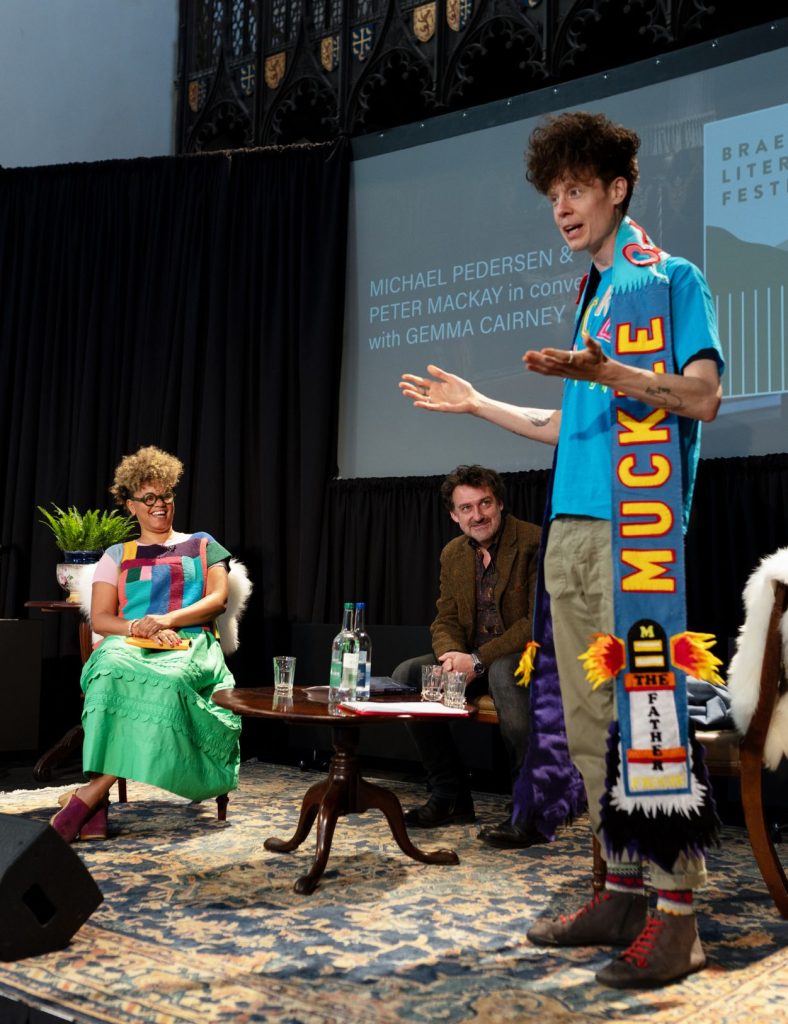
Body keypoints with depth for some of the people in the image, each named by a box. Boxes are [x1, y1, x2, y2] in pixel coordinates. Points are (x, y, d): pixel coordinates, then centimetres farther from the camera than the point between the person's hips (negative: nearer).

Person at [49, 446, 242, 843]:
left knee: (169, 680, -40)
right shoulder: (117, 555, 22)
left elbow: (218, 599, 6)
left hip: (190, 648, 0)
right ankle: (96, 808, -43)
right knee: (113, 670, -40)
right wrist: (138, 627, -11)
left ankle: (91, 793, -38)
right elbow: (100, 619, 11)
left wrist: (166, 620, -10)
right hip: (130, 645, 1)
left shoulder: (202, 545, 21)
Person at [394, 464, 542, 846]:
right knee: (406, 675, -12)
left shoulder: (537, 543, -14)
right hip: (474, 659, 7)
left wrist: (478, 660, -24)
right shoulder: (452, 554, 8)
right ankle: (450, 797, -2)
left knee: (503, 672, -39)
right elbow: (446, 620, 10)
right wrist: (451, 655, -15)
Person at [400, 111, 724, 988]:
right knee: (590, 725, 8)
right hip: (572, 527, 8)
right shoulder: (592, 296, 24)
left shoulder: (667, 278, 2)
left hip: (635, 524, -8)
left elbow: (700, 397, -10)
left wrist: (604, 373, -24)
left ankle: (676, 914, 0)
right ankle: (624, 891, 18)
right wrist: (476, 404, 31)